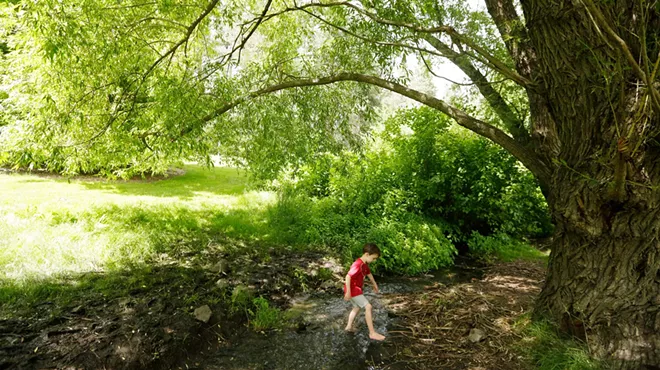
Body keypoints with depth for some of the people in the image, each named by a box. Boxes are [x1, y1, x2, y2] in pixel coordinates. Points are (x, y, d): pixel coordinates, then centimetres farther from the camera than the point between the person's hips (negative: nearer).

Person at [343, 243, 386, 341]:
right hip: (353, 289, -11)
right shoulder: (358, 265, -25)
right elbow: (348, 276, -30)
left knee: (357, 307, 27)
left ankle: (349, 326, 38)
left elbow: (368, 273, 26)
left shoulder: (364, 264, 7)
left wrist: (374, 284, 35)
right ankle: (372, 333, -10)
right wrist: (348, 292, -29)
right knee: (368, 306, -12)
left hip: (356, 289, 11)